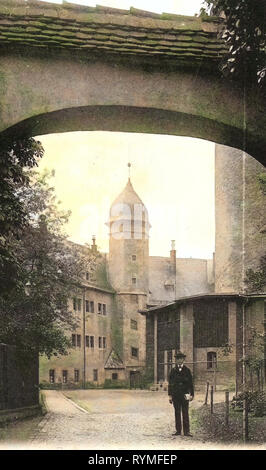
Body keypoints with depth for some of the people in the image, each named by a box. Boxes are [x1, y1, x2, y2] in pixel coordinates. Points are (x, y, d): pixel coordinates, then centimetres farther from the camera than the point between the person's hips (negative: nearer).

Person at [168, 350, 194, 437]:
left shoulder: (187, 370, 5)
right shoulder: (173, 370, 7)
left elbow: (190, 383, 6)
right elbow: (170, 383, 8)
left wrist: (192, 394, 0)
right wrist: (170, 395, 3)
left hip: (185, 394, -1)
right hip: (175, 395, 1)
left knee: (185, 413, -2)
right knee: (177, 413, 5)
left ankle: (186, 431, 2)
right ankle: (178, 430, 11)